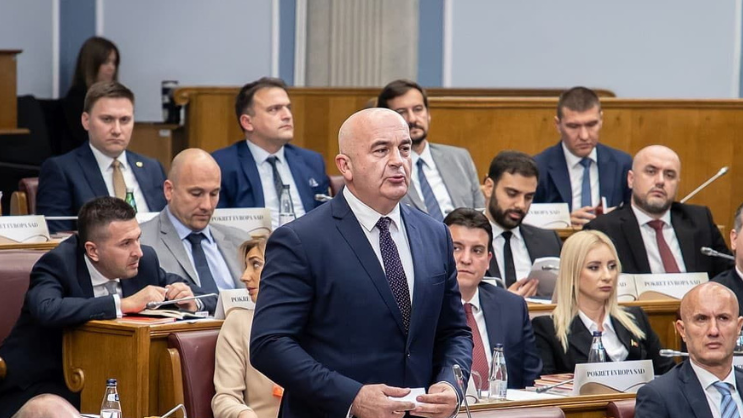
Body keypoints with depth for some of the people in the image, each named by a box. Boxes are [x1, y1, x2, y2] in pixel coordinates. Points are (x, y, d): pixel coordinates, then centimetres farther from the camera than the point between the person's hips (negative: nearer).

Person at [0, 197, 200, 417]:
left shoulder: (144, 261, -2)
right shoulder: (57, 264, -17)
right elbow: (47, 310, -38)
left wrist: (189, 299, -14)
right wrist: (125, 304, -37)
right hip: (40, 387, -5)